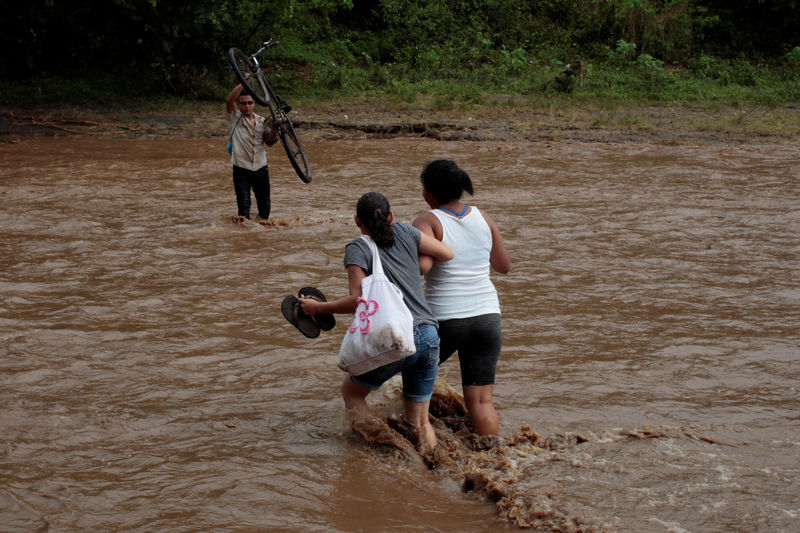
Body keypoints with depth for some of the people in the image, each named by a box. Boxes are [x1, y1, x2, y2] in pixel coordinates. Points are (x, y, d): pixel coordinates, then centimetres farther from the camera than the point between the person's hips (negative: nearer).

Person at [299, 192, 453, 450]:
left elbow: (358, 301, -11)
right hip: (429, 335, 5)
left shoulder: (358, 249, -2)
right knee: (419, 422, 14)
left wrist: (318, 307, 1)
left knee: (351, 392, 21)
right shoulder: (403, 232, 10)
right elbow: (447, 254, 14)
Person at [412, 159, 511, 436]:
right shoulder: (482, 218, 5)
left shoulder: (428, 222, -9)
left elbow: (421, 266, -25)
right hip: (487, 317, 4)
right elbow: (504, 265, 14)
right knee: (481, 400, 6)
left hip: (444, 320, -3)